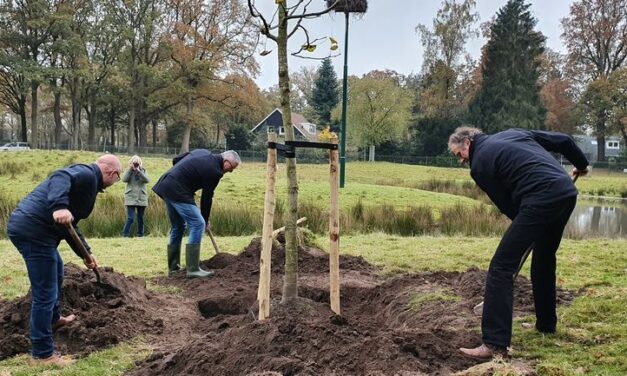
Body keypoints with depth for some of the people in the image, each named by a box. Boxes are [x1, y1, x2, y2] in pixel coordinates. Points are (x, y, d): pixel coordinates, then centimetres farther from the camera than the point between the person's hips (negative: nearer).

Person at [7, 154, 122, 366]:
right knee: (45, 294, -5)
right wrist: (59, 207, -44)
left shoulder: (87, 180, 23)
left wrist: (85, 253, 33)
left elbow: (69, 225, 30)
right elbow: (61, 178, -29)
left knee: (56, 270, 33)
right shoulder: (87, 174, -7)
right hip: (34, 230, -11)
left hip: (25, 226, 11)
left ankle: (53, 319, 52)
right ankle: (43, 355, 5)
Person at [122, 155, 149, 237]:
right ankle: (125, 235, -6)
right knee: (130, 218, -12)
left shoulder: (143, 171, 5)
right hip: (131, 198, -2)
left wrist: (139, 171, -20)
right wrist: (130, 169, -16)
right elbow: (124, 179, -14)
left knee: (140, 218, 9)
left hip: (141, 198, 2)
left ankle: (140, 235, 19)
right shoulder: (129, 171, 4)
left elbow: (146, 180, -12)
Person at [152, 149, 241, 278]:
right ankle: (193, 269, -10)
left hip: (165, 185, 10)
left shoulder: (202, 152, 14)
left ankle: (173, 266, 23)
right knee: (197, 224, -8)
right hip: (178, 192, -10)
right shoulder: (215, 171, -10)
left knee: (178, 226, 18)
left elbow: (175, 160, 20)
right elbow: (207, 197, -2)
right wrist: (206, 221, 11)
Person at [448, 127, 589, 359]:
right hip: (568, 192, 8)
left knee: (501, 266, -7)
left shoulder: (479, 164, 5)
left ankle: (495, 344, -11)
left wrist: (525, 226, 24)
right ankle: (546, 324, 37)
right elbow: (563, 141, 24)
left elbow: (506, 205, 9)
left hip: (541, 200, -8)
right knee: (544, 259, 27)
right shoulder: (514, 133, 24)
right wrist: (581, 164, 40)